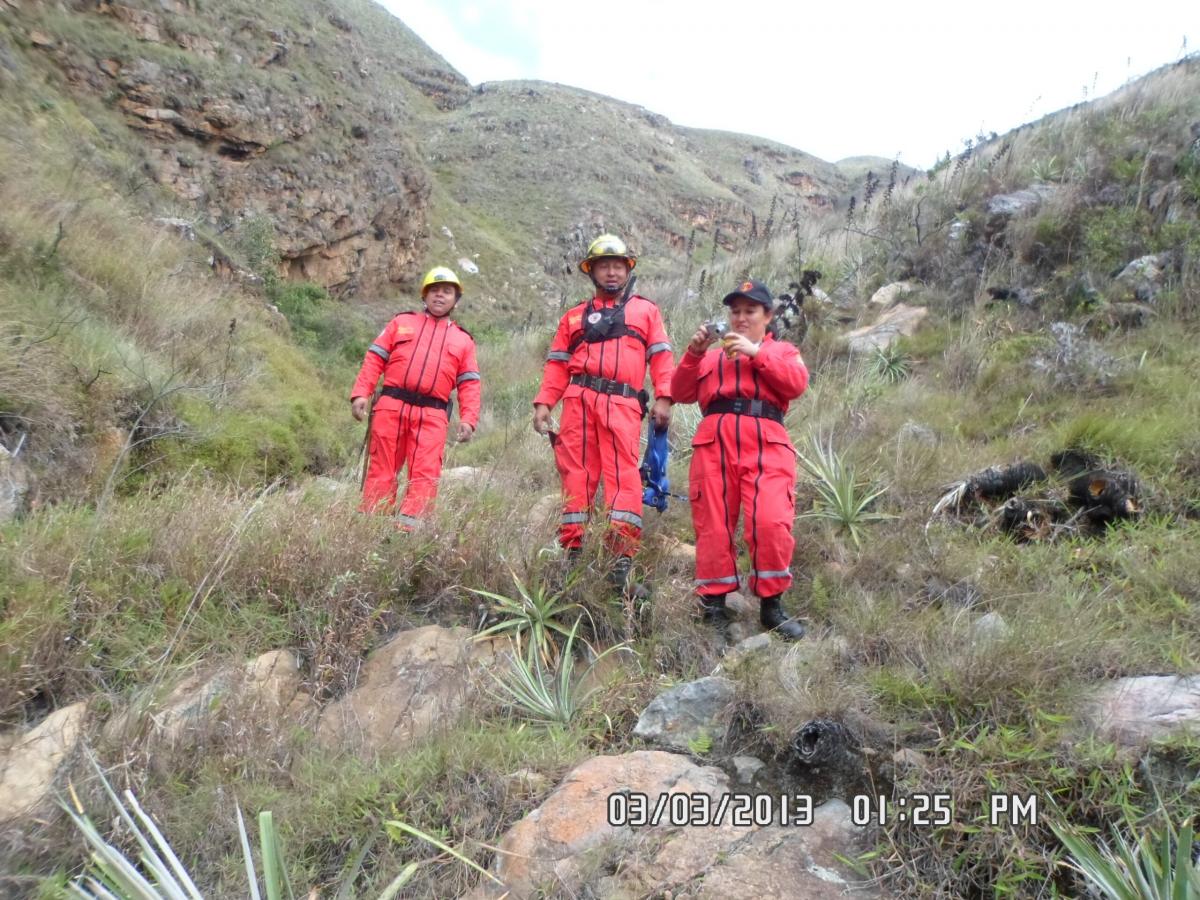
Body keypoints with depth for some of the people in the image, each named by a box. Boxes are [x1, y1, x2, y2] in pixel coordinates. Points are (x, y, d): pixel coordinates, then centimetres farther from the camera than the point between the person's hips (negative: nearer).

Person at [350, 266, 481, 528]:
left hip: (432, 415, 0)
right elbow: (375, 358, 12)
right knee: (381, 469, 1)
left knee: (425, 475, -10)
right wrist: (361, 393, -1)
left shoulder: (463, 339, 19)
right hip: (391, 406, 0)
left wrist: (468, 419, -3)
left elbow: (470, 384, 12)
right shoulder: (402, 322, 19)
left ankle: (408, 529, -12)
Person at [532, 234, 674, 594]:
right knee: (577, 475, 0)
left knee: (623, 475, -13)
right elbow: (557, 364, 17)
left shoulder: (645, 310, 21)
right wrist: (543, 402, 3)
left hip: (623, 404, -2)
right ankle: (572, 551, 5)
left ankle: (622, 562, -17)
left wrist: (663, 397, -5)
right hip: (579, 400, 2)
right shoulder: (575, 316, 25)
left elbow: (660, 356, 10)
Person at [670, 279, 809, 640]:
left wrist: (756, 353, -5)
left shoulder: (782, 351, 24)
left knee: (771, 523, -16)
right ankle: (713, 603, 8)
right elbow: (681, 393, 14)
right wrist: (693, 354, 0)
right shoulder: (711, 355, 28)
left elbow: (797, 383, 2)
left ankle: (771, 604, -1)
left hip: (766, 443, -2)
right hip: (714, 441, 2)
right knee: (713, 524, -2)